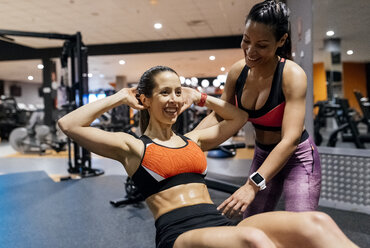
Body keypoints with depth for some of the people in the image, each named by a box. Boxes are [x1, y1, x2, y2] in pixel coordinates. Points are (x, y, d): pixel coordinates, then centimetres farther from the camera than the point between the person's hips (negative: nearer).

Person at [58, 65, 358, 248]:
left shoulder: (193, 140, 21)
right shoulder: (133, 146, 8)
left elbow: (239, 117, 31)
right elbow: (68, 124, 0)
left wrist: (200, 97, 23)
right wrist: (120, 98, 7)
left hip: (222, 224, 6)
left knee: (315, 222, -20)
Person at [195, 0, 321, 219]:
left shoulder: (292, 75, -25)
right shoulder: (238, 71, -10)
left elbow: (290, 139, -32)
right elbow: (218, 116, -1)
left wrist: (253, 185, -42)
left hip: (298, 158, -5)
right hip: (263, 156, 5)